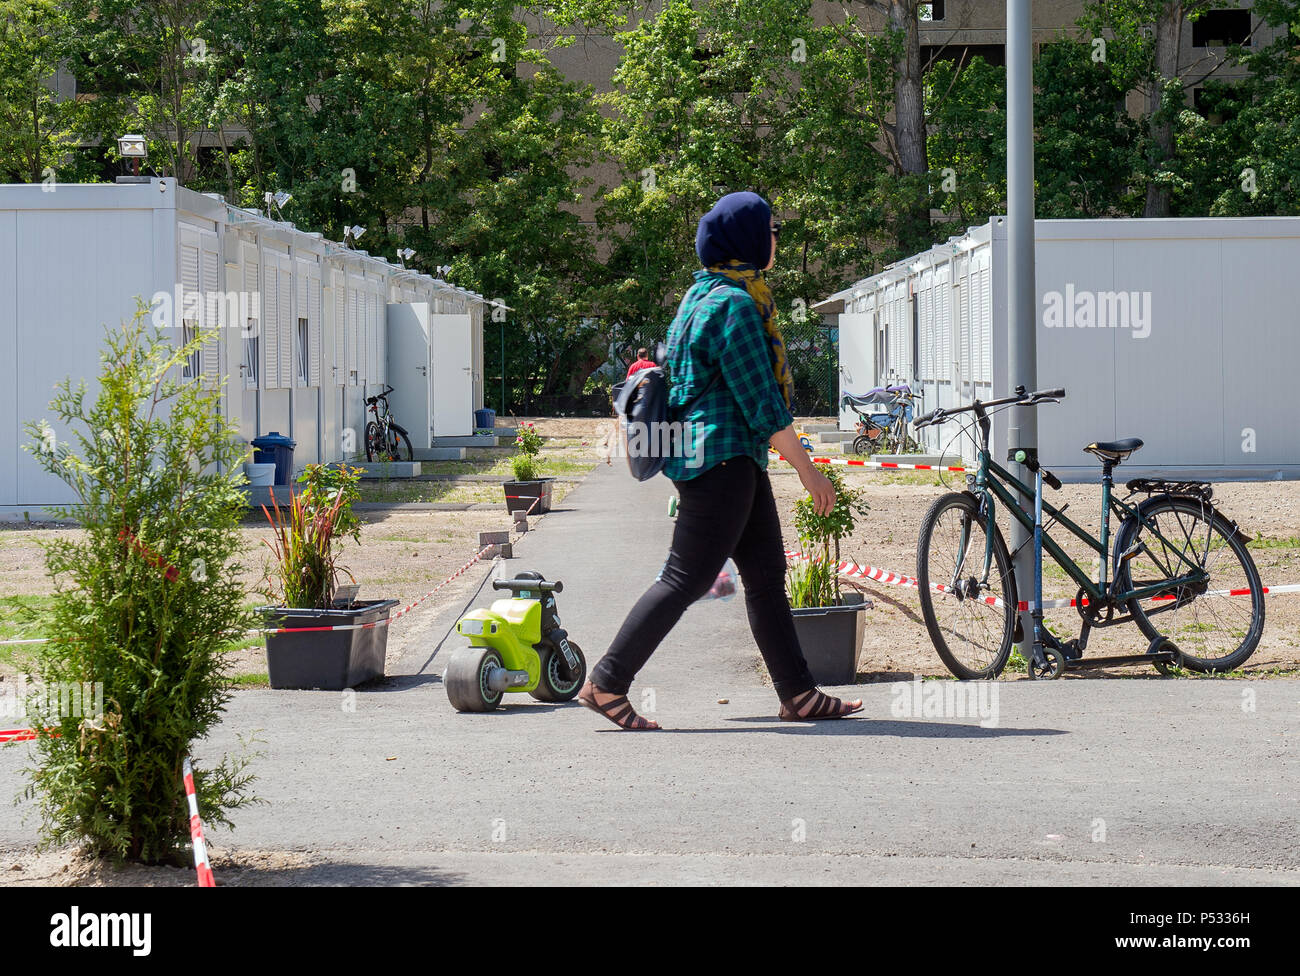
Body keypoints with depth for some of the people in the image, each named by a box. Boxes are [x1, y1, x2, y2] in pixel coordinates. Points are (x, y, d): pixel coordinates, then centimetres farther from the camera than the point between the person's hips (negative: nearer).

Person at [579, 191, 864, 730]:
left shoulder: (706, 293, 15)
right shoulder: (734, 303, -16)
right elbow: (761, 401, -18)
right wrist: (807, 468, -13)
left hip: (737, 459, 11)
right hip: (721, 457, -11)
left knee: (766, 573, 10)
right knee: (687, 577, -7)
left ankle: (799, 695, 12)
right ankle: (606, 682, -2)